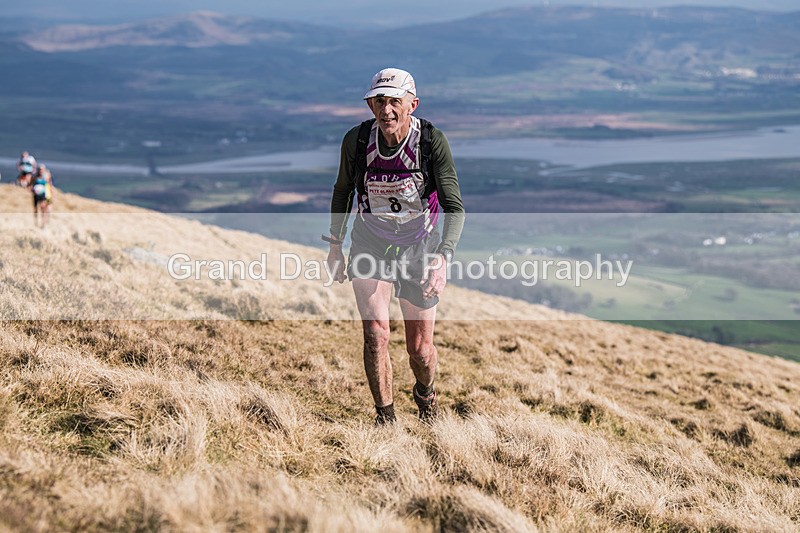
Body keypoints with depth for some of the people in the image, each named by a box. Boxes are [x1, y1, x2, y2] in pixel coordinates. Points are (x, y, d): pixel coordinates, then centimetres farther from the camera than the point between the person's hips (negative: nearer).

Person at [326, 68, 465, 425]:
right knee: (376, 334, -18)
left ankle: (425, 393, 42)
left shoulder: (433, 141, -22)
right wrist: (335, 244, 8)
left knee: (420, 350, 7)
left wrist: (443, 259, -38)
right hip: (370, 246, 1)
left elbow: (455, 208, -23)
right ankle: (385, 419, 1)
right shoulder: (356, 140, -16)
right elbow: (343, 190, 4)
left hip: (418, 250, 0)